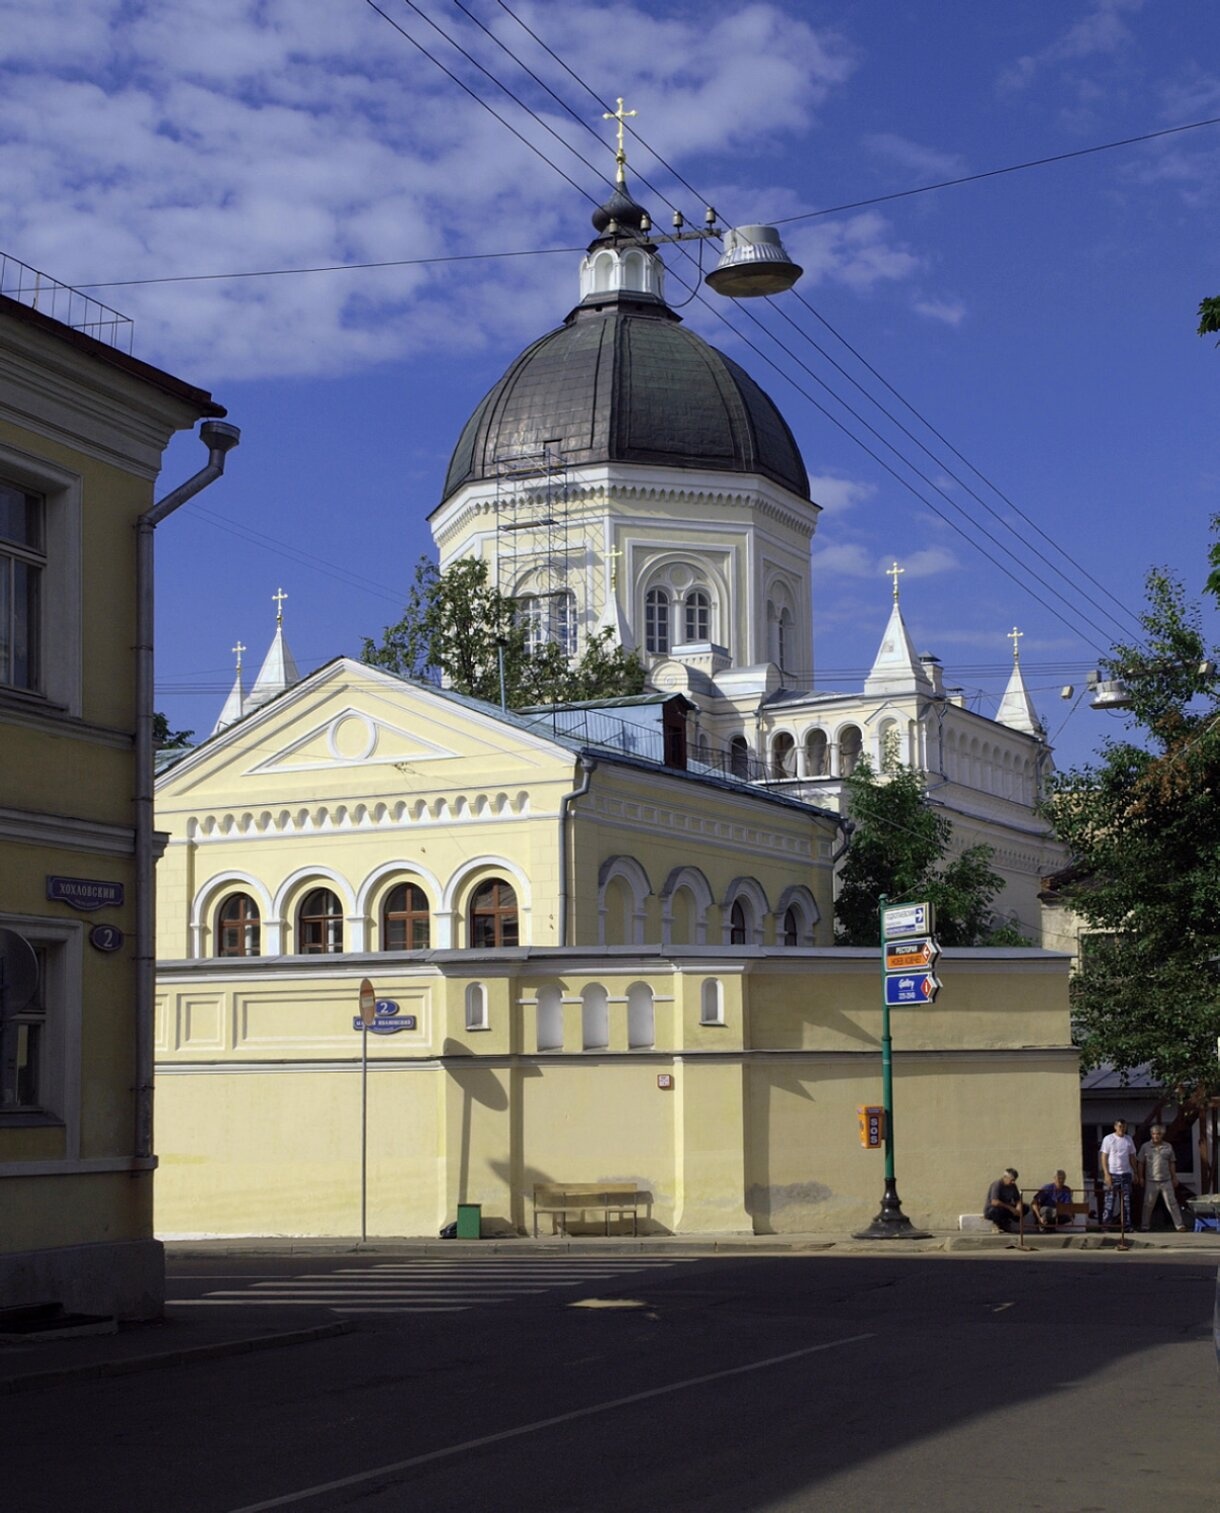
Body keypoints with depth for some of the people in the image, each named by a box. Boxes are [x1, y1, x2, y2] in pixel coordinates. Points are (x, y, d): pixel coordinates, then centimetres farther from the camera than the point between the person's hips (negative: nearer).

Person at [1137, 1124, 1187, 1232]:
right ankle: (1144, 1226, 13)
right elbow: (1140, 1163, 3)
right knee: (1148, 1204, 4)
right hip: (1151, 1181, -1)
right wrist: (1141, 1177, -1)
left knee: (1172, 1203, 1)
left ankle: (1179, 1225, 3)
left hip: (1166, 1180, 1)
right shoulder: (1145, 1147, 1)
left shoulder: (1168, 1146, 6)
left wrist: (1174, 1177, 8)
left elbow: (1172, 1163, 11)